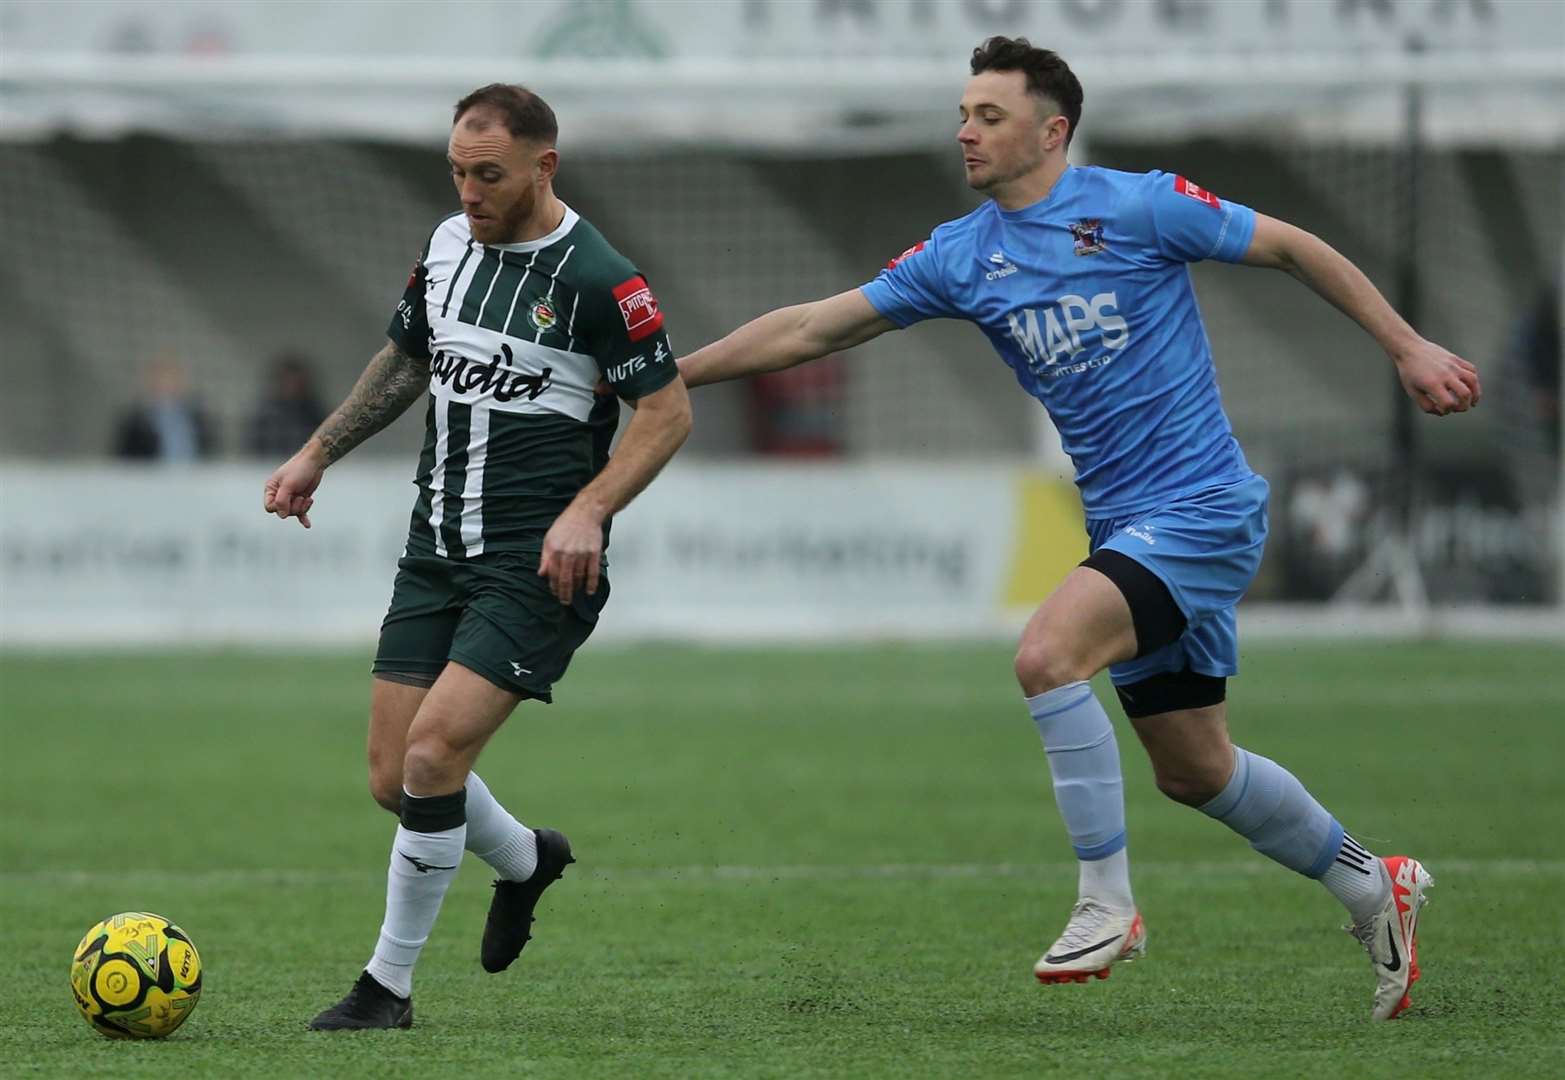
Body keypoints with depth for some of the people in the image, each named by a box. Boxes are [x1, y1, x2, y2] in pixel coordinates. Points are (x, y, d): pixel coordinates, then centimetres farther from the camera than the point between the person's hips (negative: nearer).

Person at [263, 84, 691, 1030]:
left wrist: (588, 510, -21)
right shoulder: (450, 244, 7)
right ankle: (527, 859, 36)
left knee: (433, 755, -18)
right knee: (394, 778, 4)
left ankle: (390, 985, -3)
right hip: (437, 551, 7)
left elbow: (669, 411, -10)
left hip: (537, 567, -7)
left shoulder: (596, 278, -13)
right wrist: (317, 454, 20)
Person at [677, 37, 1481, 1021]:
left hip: (1202, 506, -7)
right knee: (1194, 771, 12)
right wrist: (663, 376, 3)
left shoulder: (1139, 207, -10)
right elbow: (811, 330, 8)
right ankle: (1374, 889, 33)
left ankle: (1107, 903, -16)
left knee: (1047, 653, -26)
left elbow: (1294, 248, -2)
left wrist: (1407, 347, -3)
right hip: (1125, 524, 7)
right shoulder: (961, 258, 6)